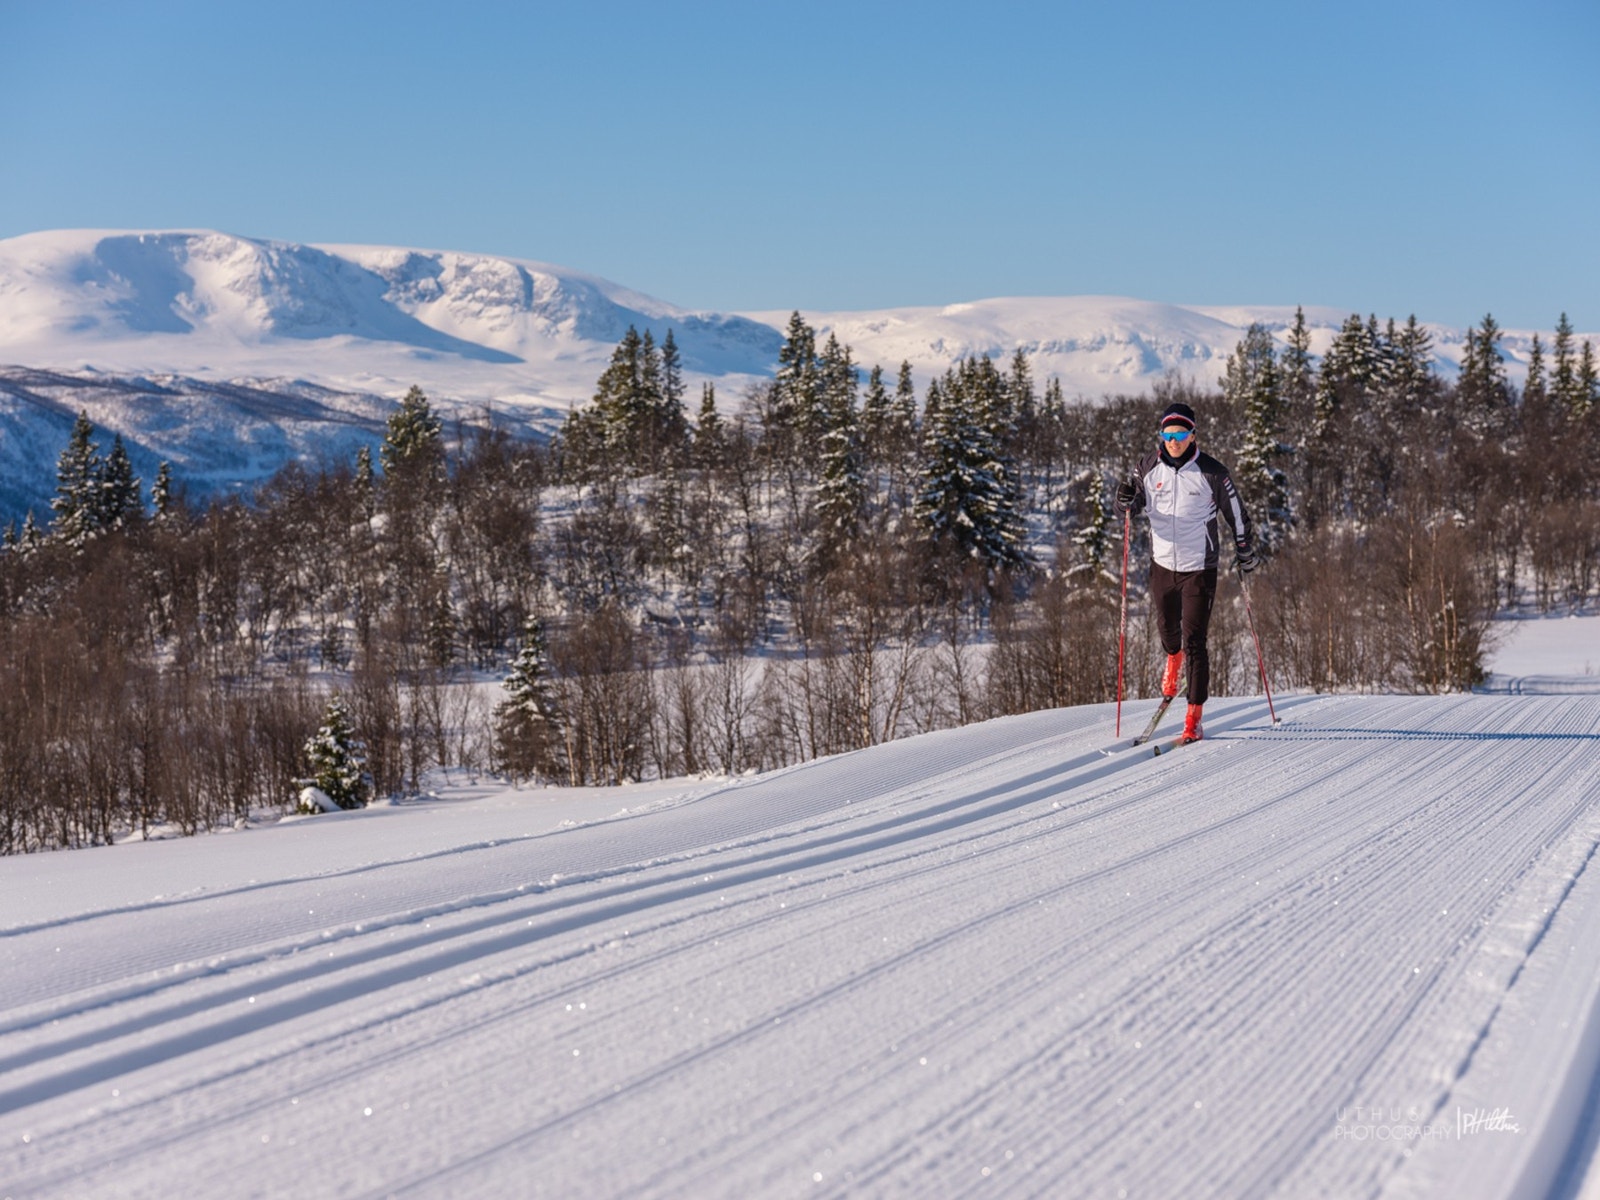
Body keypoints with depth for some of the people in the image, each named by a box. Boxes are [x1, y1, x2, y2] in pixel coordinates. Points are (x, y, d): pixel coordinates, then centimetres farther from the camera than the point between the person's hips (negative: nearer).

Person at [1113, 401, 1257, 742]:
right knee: (1168, 629, 20)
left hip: (1199, 569, -3)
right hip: (1162, 564, 3)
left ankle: (1194, 718, -6)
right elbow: (1134, 504, 3)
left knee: (1194, 641, -9)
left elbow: (1235, 512, 2)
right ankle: (1173, 658, 58)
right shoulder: (1149, 467, -4)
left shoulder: (1210, 472, -11)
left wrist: (1244, 549, 9)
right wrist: (1126, 501, -21)